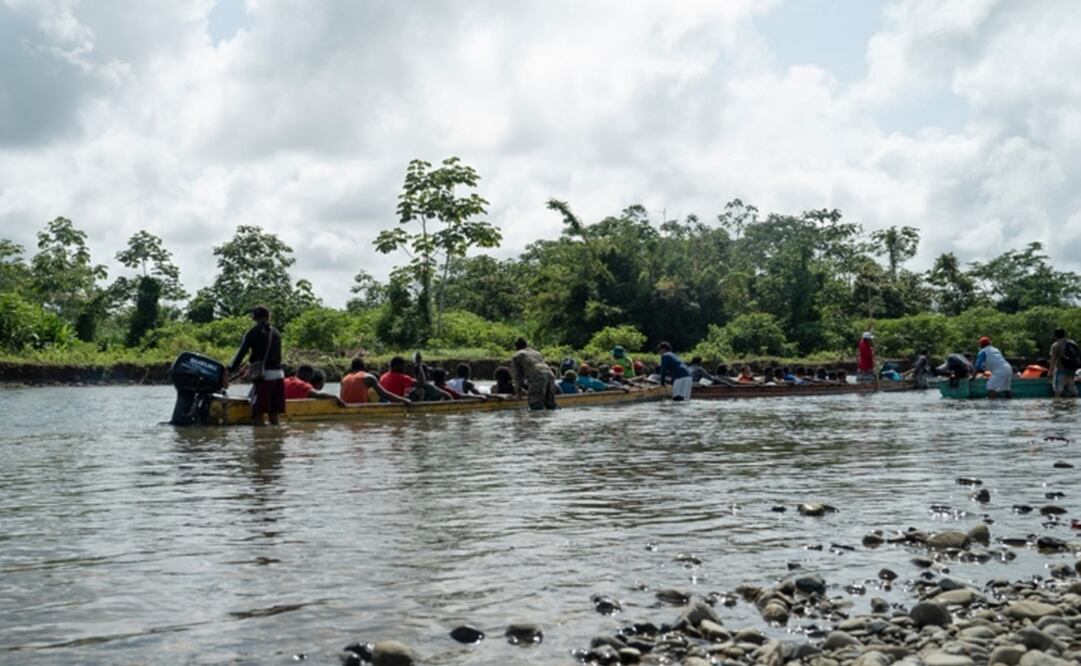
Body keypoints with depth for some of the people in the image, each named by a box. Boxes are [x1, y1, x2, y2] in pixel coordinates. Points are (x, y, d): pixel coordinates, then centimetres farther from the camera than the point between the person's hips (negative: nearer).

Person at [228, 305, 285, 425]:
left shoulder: (253, 332, -2)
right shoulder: (276, 333, 14)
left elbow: (241, 353, -4)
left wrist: (231, 370, 6)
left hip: (263, 376, -6)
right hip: (279, 375, 6)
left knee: (258, 415, -4)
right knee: (273, 414, 10)